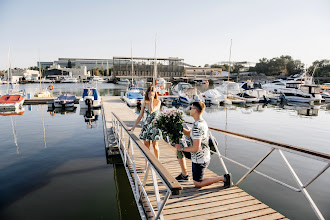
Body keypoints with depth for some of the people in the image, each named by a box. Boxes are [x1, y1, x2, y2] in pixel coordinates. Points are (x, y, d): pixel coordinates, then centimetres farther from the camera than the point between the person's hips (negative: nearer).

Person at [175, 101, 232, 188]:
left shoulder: (197, 127, -30)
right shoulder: (202, 122, 2)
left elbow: (196, 148, -30)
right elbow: (189, 134, 17)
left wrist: (182, 148, -16)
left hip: (199, 159, -9)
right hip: (202, 156, 9)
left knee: (197, 184, 9)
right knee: (178, 150, 19)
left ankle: (223, 178, 4)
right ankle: (184, 175, 25)